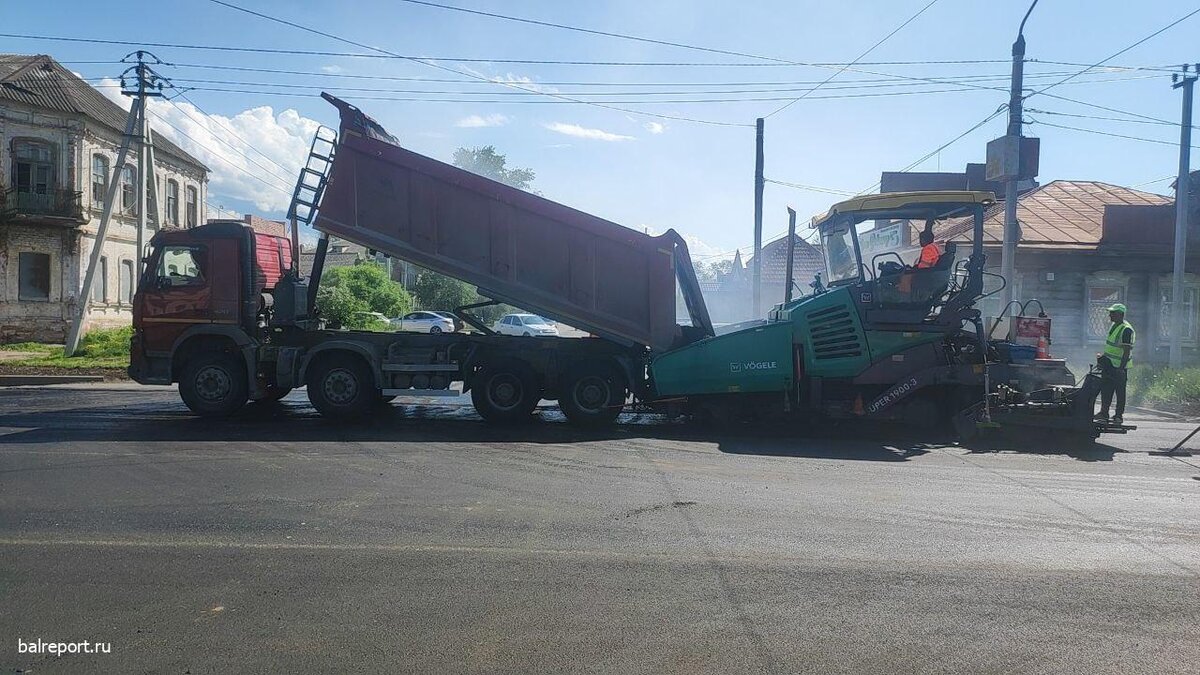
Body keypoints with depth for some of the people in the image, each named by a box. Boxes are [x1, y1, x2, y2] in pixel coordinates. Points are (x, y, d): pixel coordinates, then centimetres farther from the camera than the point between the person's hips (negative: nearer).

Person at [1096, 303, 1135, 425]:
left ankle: (1119, 415, 8)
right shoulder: (1114, 326, 11)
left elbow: (1127, 352, -22)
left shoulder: (1126, 330, -18)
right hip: (1109, 364, 9)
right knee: (1106, 389, 9)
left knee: (1120, 391, 1)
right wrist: (1104, 356, 24)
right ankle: (1104, 413, 14)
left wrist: (1121, 368, -25)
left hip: (1119, 367, -9)